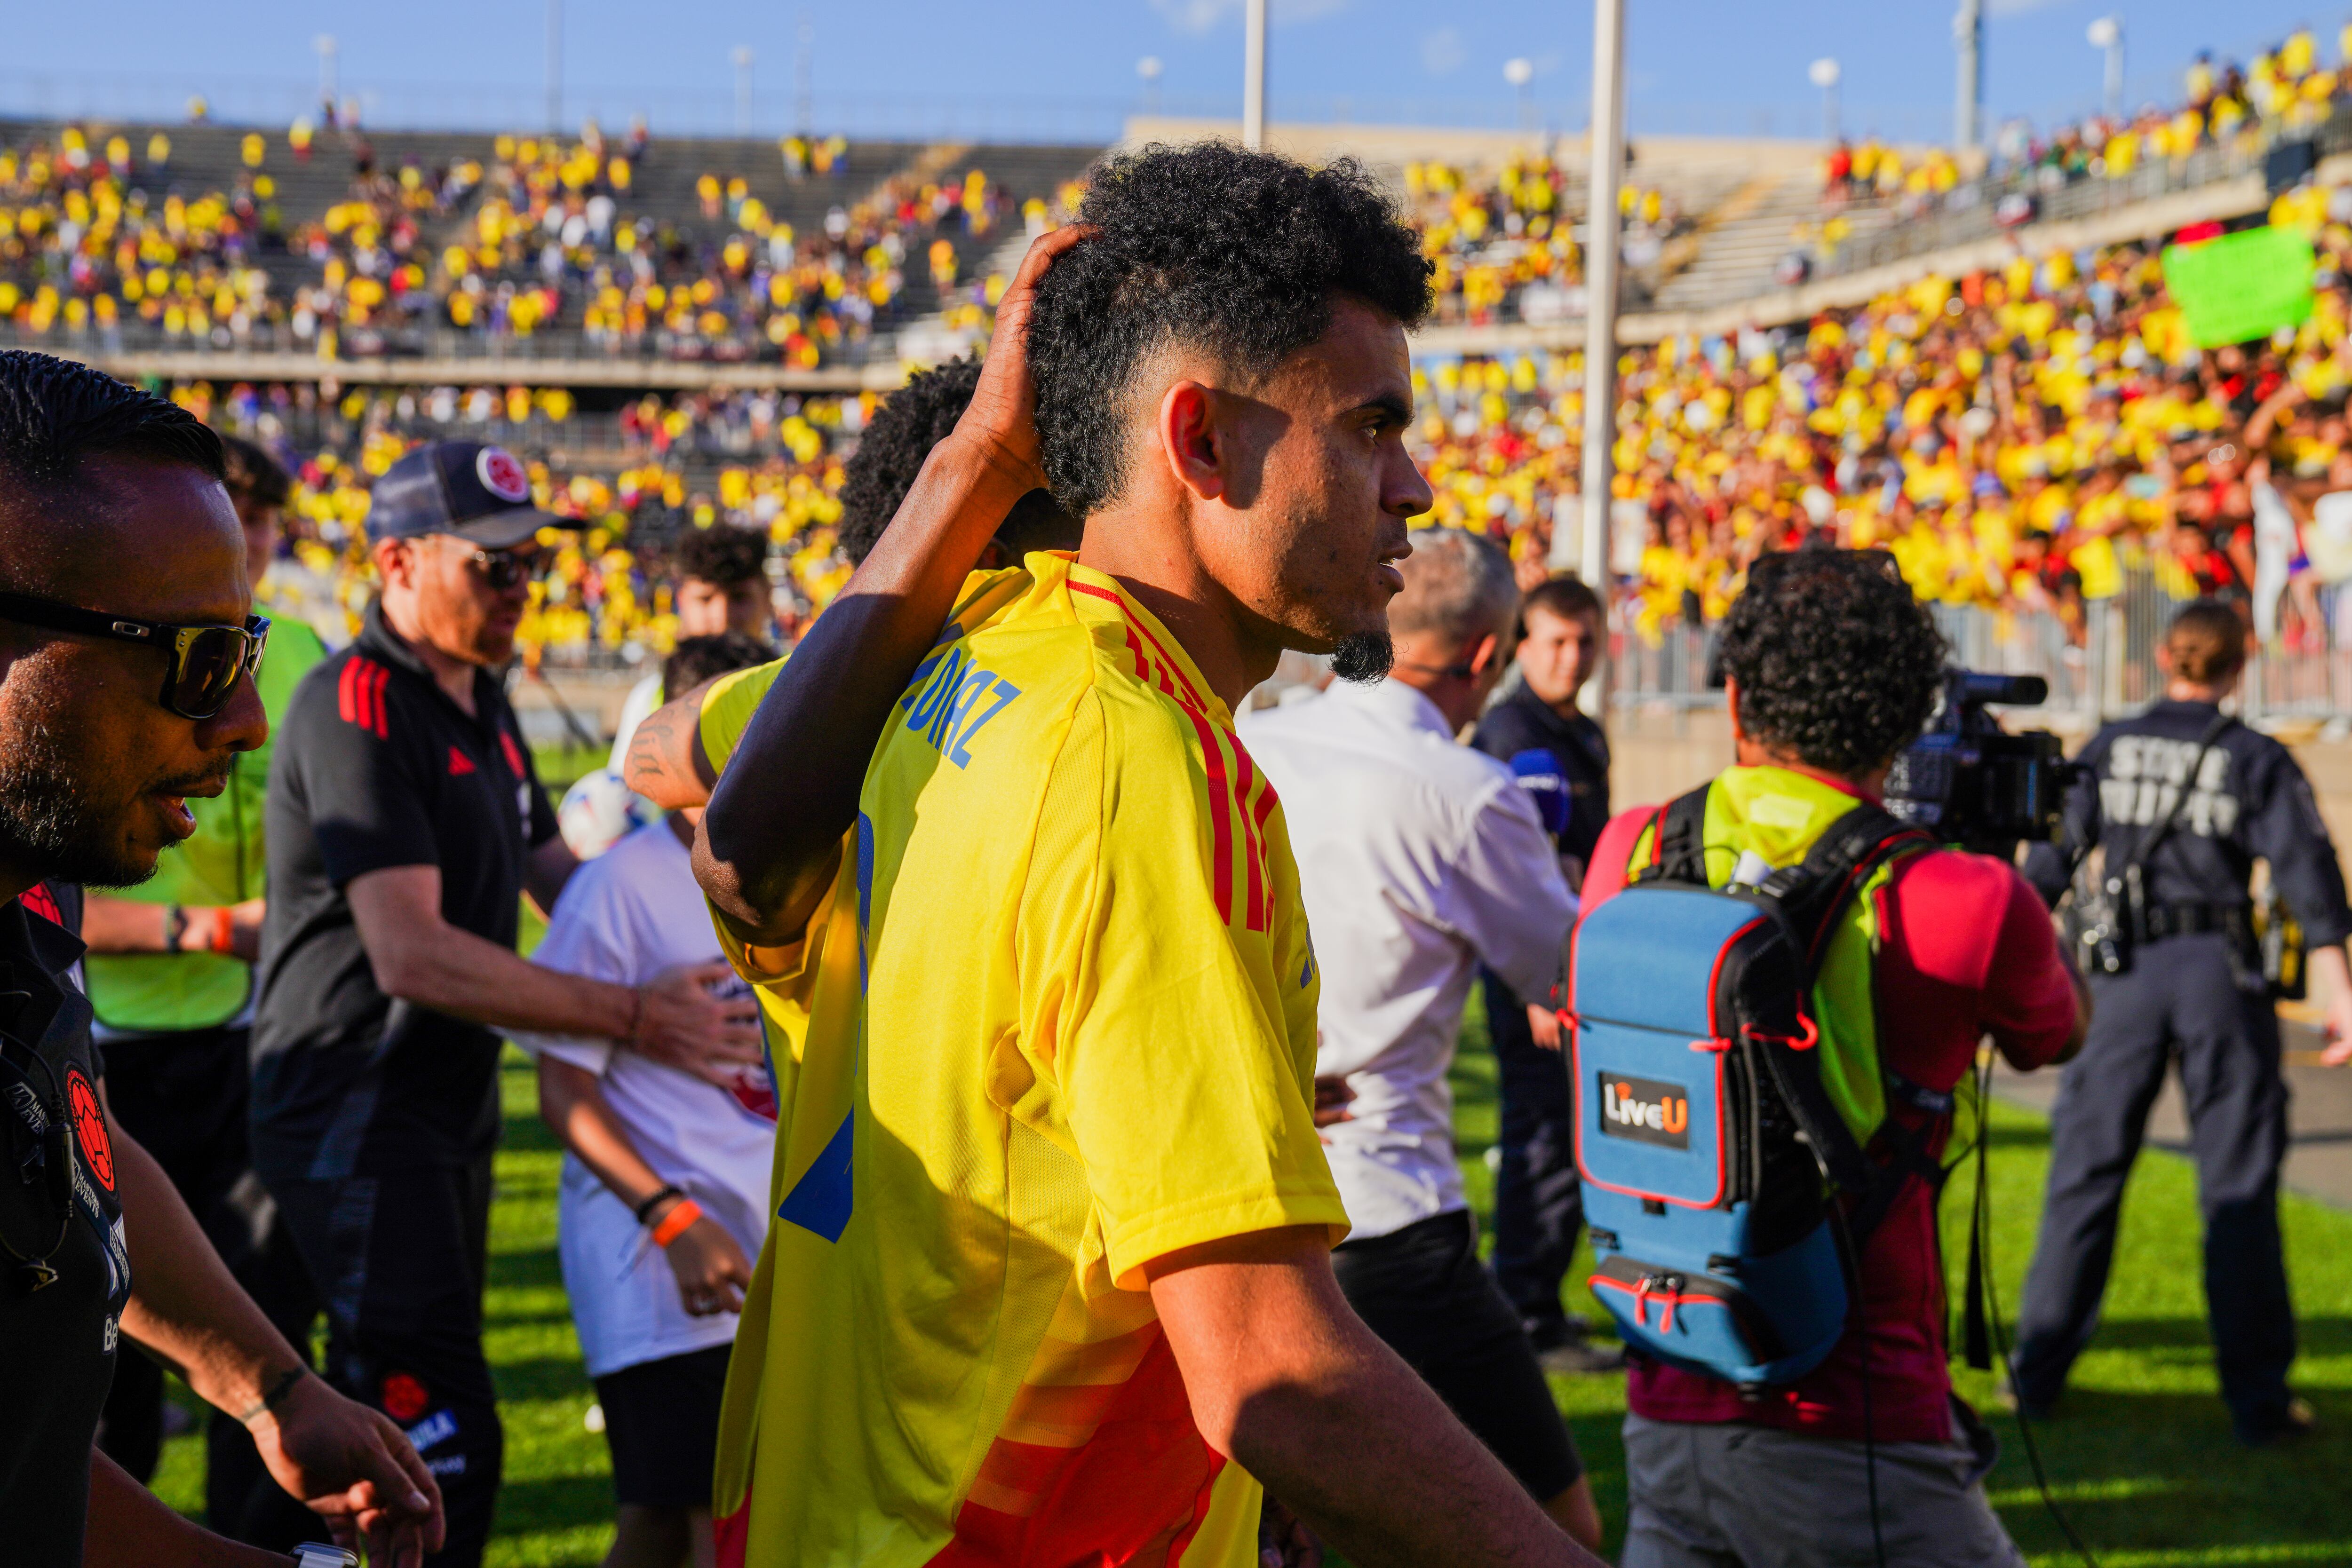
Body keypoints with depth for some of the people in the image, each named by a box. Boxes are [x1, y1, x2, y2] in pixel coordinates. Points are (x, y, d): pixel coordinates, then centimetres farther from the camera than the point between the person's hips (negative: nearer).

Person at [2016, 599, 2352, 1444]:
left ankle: (2039, 1370, 13)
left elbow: (2051, 859, 7)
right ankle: (2258, 1395, 5)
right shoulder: (2257, 759, 0)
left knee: (2085, 1173, 9)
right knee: (2240, 1188, 3)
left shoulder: (2110, 749, 6)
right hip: (2220, 973, -2)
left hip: (2126, 971, 2)